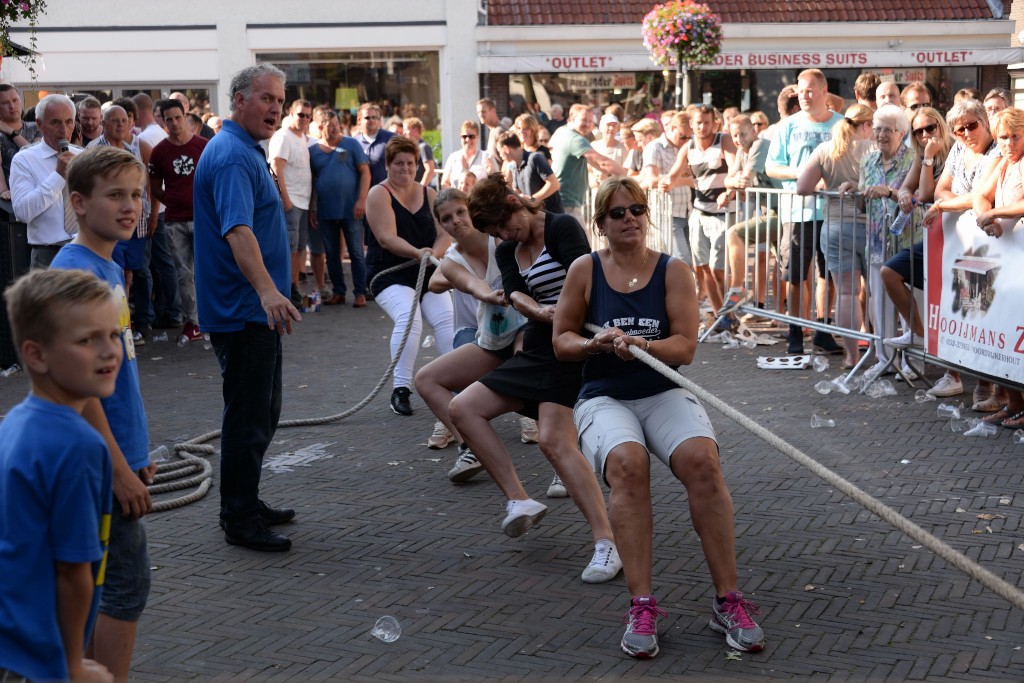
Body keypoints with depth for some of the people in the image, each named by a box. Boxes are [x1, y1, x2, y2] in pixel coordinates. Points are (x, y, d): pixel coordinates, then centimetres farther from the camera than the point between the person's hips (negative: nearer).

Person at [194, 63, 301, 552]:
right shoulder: (233, 157, -19)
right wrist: (266, 289, -48)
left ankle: (246, 504, 29)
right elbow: (237, 229, -34)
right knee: (249, 417, -5)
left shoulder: (243, 150, 16)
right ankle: (239, 520, 2)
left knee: (260, 414, 18)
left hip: (253, 310, 11)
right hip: (244, 310, -11)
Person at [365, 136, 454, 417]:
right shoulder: (379, 194, -3)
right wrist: (417, 253, -30)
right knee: (408, 317, -28)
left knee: (446, 318, -18)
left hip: (428, 273, 4)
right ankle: (400, 389, -22)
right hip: (391, 275, -4)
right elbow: (387, 237, -16)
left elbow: (444, 233, 3)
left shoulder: (429, 194, 11)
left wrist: (435, 253, -19)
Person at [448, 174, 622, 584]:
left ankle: (607, 544, -24)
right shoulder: (507, 252, 14)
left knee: (555, 441, -24)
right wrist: (538, 311, -28)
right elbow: (514, 294, -6)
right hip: (537, 348, 9)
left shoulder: (562, 227, -7)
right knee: (463, 409, 3)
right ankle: (519, 501, 1)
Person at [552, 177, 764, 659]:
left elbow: (685, 347, -5)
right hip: (604, 398, 0)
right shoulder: (585, 270, 5)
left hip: (664, 393, 1)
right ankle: (642, 606, -32)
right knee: (627, 462, -35)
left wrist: (642, 346, -23)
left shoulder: (673, 271, 3)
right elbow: (561, 341, 8)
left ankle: (728, 601, -21)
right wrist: (595, 343, -13)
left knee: (701, 459, -31)